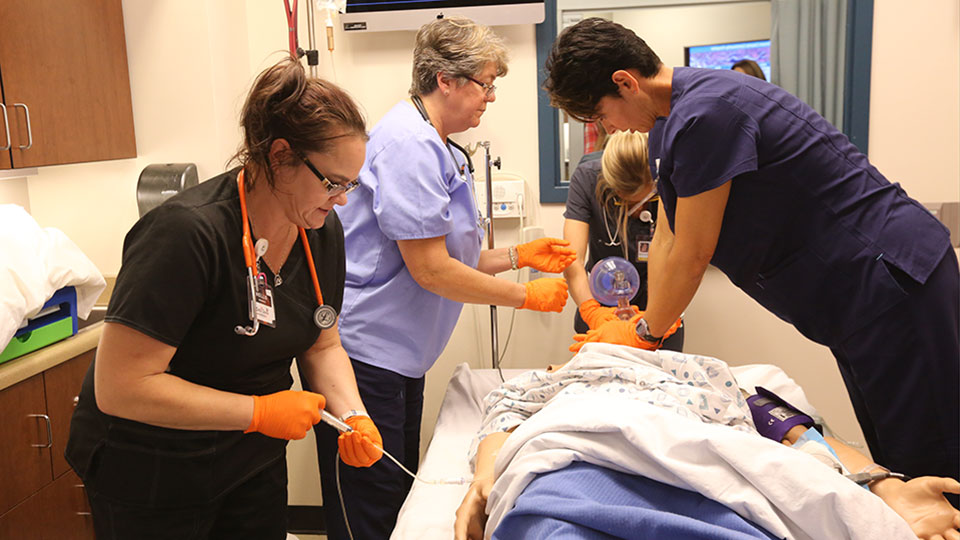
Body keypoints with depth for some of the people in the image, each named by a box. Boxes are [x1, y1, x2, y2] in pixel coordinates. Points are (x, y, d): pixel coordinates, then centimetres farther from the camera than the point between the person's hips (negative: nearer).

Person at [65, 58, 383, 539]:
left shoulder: (322, 231, -6)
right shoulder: (186, 233, -29)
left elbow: (322, 346, 4)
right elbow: (119, 388, -28)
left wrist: (353, 417, -14)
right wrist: (260, 411, -25)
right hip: (149, 476, -6)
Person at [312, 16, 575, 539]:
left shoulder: (441, 151, 15)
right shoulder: (408, 143, -17)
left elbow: (449, 258, 16)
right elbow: (430, 270, -21)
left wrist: (518, 255, 5)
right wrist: (526, 295, -12)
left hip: (399, 356, 10)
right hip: (363, 353, -10)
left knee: (400, 498, 19)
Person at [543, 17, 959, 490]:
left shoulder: (704, 114, -24)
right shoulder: (665, 128, 9)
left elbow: (691, 256, -18)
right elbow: (667, 240, 13)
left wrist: (644, 333, -3)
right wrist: (647, 323, 7)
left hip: (891, 280, -10)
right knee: (889, 457, 15)